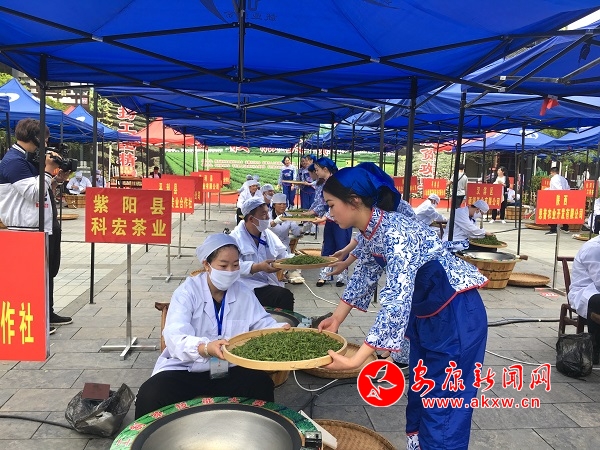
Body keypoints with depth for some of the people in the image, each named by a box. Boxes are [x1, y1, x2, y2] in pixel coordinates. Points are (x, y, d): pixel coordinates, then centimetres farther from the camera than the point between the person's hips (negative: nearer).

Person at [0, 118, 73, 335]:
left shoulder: (26, 159, 16)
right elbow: (33, 193, -21)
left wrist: (57, 179, 8)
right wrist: (48, 170, -15)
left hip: (44, 226, 10)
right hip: (27, 229, -10)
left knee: (48, 270, 17)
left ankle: (47, 313, 29)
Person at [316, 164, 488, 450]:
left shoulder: (396, 232, -30)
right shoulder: (370, 231, -4)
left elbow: (396, 302, -37)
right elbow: (364, 275, 13)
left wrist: (355, 360, -38)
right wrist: (336, 319, 14)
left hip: (456, 316, -9)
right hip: (424, 314, 9)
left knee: (443, 407, -1)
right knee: (419, 395, 19)